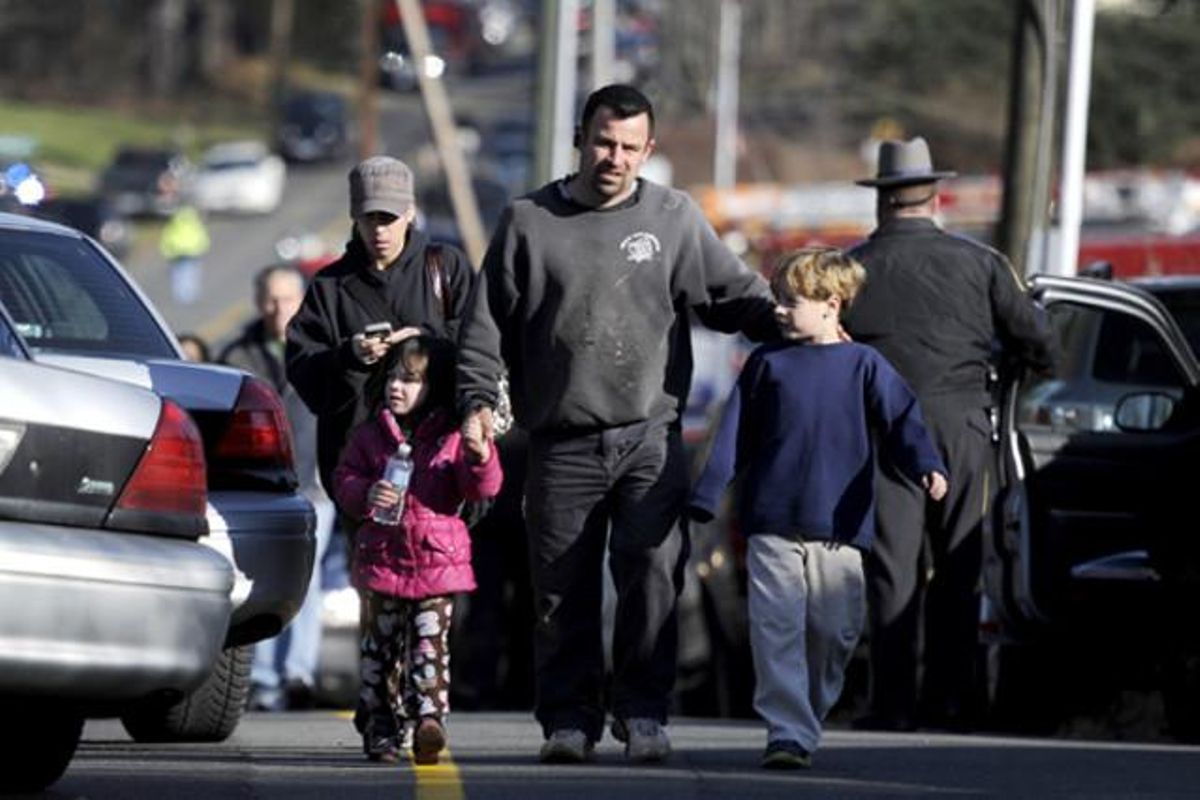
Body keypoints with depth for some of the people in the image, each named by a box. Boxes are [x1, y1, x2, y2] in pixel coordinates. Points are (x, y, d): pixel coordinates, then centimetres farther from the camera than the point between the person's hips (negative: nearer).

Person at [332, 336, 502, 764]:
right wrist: (367, 495, -15)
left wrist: (479, 455, -25)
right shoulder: (370, 435, 10)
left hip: (437, 561, -2)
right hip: (382, 559, 2)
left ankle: (430, 716, -19)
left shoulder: (452, 437, 3)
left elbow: (483, 488, -4)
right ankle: (380, 729, 13)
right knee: (380, 648, 5)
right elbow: (344, 480, 7)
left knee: (429, 644, -10)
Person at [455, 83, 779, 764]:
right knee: (564, 587, 2)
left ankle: (644, 711, -7)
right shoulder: (530, 222, 7)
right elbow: (488, 321, 7)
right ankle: (570, 718, 11)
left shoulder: (674, 218, 9)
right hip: (562, 444, 1)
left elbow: (735, 293, 11)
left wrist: (786, 321, -8)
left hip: (651, 435, -1)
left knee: (654, 570, -14)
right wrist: (479, 400, -5)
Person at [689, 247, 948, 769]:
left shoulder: (863, 367, 4)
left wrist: (926, 467, -20)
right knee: (776, 629, -10)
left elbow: (902, 420, -2)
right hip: (773, 526, 1)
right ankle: (788, 732, -12)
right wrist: (706, 497, 6)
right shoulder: (767, 364, 9)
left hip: (839, 529, 0)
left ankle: (805, 721, 20)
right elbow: (734, 436, 11)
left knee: (834, 633, 3)